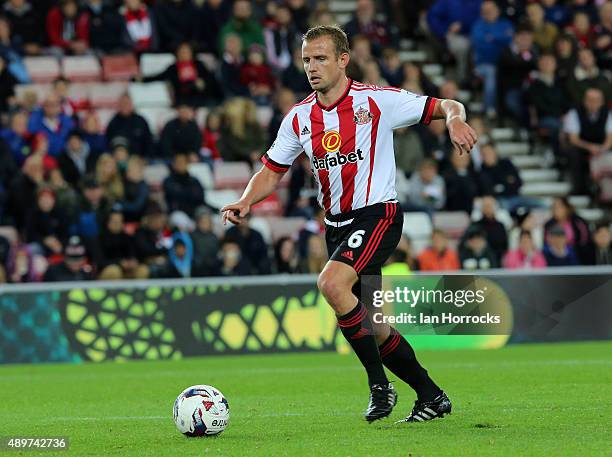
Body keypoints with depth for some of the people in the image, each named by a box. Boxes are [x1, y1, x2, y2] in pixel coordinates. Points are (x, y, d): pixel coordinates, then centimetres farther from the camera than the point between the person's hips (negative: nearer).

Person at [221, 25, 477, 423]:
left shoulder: (376, 101, -8)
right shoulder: (299, 118, 7)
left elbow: (447, 107, -4)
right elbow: (272, 171, 14)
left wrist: (455, 120, -28)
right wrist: (246, 202, -5)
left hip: (377, 214, -7)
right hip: (337, 223, 7)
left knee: (331, 283, -28)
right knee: (371, 326, 8)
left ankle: (379, 383, -16)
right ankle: (432, 396, 24)